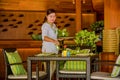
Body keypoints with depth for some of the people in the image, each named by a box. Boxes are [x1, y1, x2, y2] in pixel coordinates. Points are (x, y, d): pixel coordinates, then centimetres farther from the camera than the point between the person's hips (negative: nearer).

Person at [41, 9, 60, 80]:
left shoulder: (54, 25, 14)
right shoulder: (45, 25, -12)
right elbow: (44, 37, -30)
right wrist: (54, 41, -43)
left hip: (55, 49, 8)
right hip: (47, 50, -8)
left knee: (54, 67, 14)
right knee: (49, 68, -8)